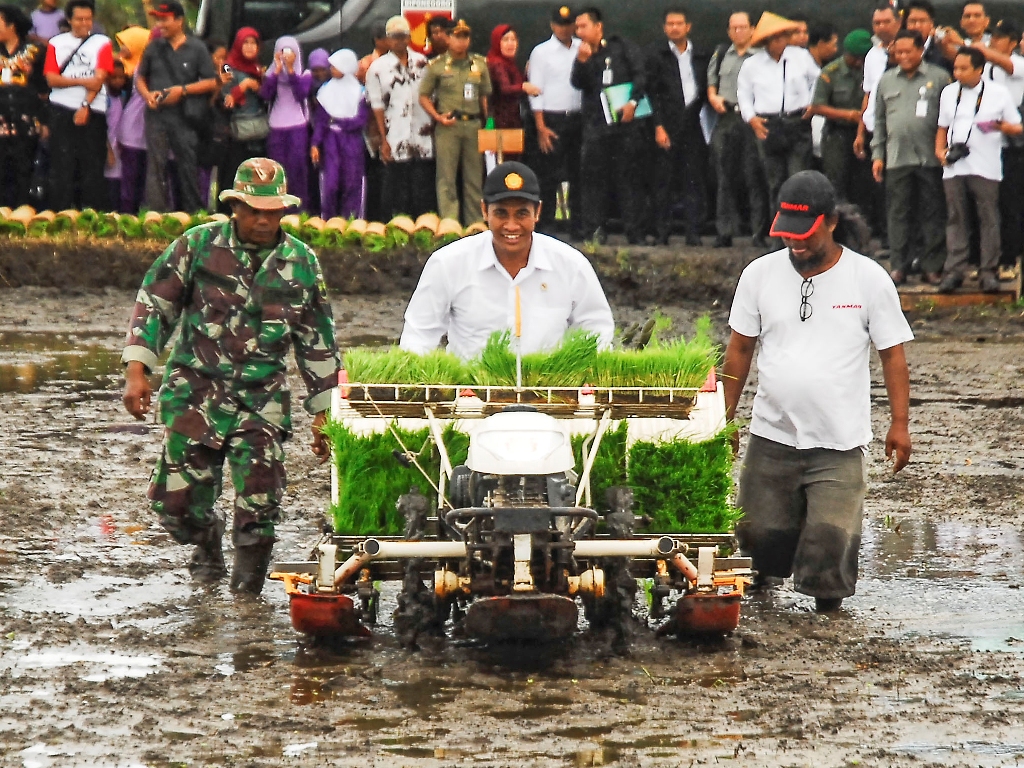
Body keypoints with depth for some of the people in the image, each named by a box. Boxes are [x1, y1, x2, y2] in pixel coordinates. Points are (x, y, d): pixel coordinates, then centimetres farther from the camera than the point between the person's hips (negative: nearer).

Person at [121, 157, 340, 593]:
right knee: (176, 500, -2)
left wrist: (323, 413, 13)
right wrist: (137, 369, -4)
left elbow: (318, 344, 13)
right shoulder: (198, 246, 1)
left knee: (259, 504, -11)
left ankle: (247, 584, 9)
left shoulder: (301, 263, 6)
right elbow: (154, 303, 5)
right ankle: (207, 544, 31)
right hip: (195, 393, 0)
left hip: (262, 400, 0)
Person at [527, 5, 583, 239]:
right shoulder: (541, 52, 1)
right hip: (552, 119, -3)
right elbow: (536, 90, -2)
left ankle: (578, 225, 10)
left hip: (578, 117, 3)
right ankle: (545, 226, 1)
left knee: (578, 175, 5)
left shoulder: (584, 49, 9)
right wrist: (541, 127, -8)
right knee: (549, 176, -3)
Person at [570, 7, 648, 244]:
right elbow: (578, 83, 1)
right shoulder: (583, 55, 15)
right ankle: (595, 231, 2)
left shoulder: (621, 48, 4)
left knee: (629, 177, -2)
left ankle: (635, 233, -1)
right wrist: (582, 61, -14)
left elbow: (640, 74, -4)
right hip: (596, 125, 4)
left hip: (625, 121, -4)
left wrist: (633, 102, -15)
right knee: (594, 179, 0)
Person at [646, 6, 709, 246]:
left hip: (694, 124, 2)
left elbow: (706, 90, 15)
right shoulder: (657, 56, 6)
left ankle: (693, 232, 1)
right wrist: (659, 126, -8)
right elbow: (652, 93, 0)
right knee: (664, 181, -1)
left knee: (694, 181, -1)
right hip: (667, 126, -2)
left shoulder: (700, 57, 14)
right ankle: (662, 233, 3)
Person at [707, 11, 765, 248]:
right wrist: (713, 97, 5)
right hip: (726, 118, 5)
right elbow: (711, 81, 24)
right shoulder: (721, 54, 14)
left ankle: (759, 232, -1)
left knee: (754, 177, -5)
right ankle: (724, 233, 11)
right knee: (725, 177, 7)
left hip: (752, 119, -5)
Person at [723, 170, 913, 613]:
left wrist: (900, 422, -3)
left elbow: (892, 353, 2)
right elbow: (739, 349, 10)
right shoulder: (761, 274, 3)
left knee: (830, 544, -11)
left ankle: (827, 598, 14)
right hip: (771, 439, 2)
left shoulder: (869, 279, -2)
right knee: (761, 540, 6)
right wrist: (725, 419, 9)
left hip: (840, 444, -2)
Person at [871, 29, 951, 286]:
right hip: (897, 158, 3)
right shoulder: (887, 81, 14)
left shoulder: (939, 78, 2)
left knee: (932, 214, 1)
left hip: (931, 158, -3)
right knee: (899, 214, 3)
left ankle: (931, 267, 5)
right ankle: (898, 267, 5)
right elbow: (879, 120, 17)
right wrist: (877, 155, 11)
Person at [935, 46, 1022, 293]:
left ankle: (989, 272, 0)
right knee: (956, 219, 2)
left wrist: (1000, 126, -14)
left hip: (986, 168, -3)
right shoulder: (949, 93, 15)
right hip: (954, 166, 3)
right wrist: (940, 150, 5)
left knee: (989, 219, -3)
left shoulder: (999, 93, 3)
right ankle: (954, 271, 4)